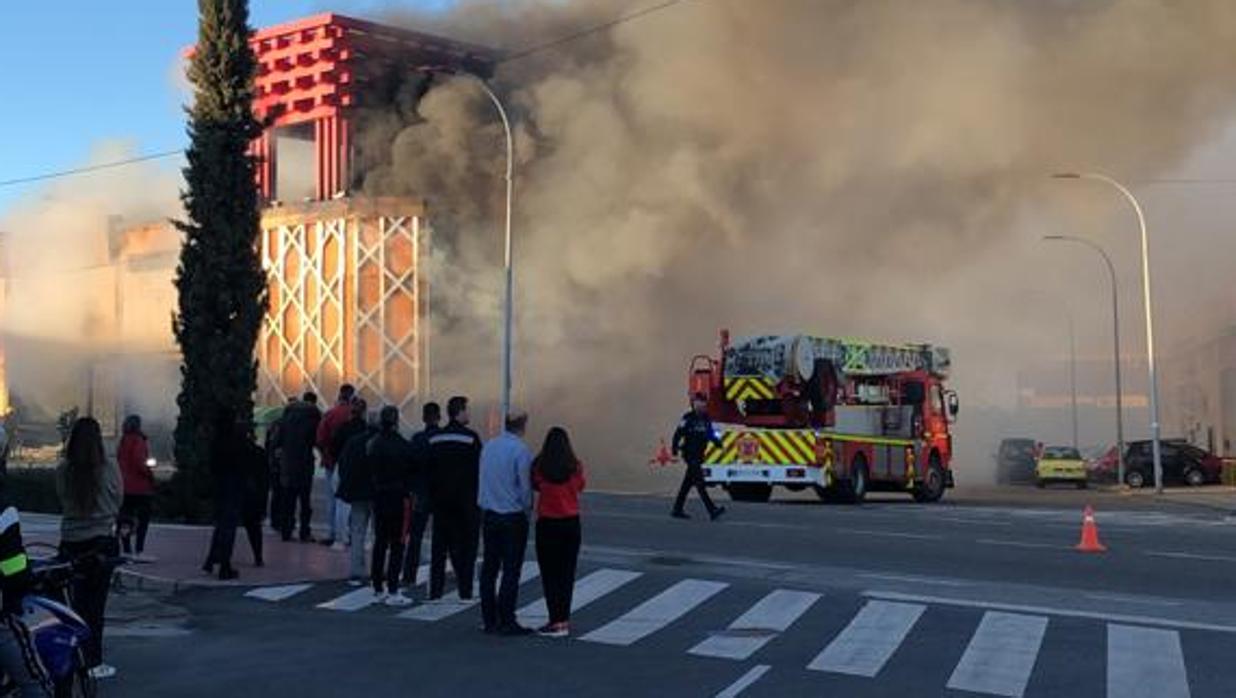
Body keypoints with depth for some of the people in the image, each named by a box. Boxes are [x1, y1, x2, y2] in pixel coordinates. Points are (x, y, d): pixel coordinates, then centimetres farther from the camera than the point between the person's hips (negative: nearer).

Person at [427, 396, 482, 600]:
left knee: (439, 546, 10)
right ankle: (465, 591, 2)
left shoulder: (434, 439, 7)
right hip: (465, 500, -5)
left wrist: (432, 496, 13)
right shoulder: (470, 438, -9)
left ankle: (435, 590, 10)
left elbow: (429, 471, 9)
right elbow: (478, 469, -11)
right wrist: (478, 497, -3)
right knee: (466, 545, 2)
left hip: (441, 499, 5)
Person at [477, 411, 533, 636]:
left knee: (489, 567, 10)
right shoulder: (521, 450, -14)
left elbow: (482, 480, 12)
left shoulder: (488, 446, 6)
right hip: (513, 516, -6)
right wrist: (527, 508, 4)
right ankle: (506, 621, -1)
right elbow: (525, 485, -11)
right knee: (511, 570, -2)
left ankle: (489, 620, 16)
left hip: (489, 514, 6)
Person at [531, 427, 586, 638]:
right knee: (567, 571, 11)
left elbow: (534, 486, 3)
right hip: (571, 522, 2)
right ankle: (564, 619, 13)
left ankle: (557, 622, -1)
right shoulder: (575, 466, -7)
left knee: (550, 573, 3)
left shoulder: (539, 466, -11)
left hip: (547, 523, -2)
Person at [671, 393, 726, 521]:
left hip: (699, 456, 8)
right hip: (690, 454, -8)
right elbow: (678, 434, -9)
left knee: (688, 483, 12)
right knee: (699, 482, -12)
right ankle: (712, 510, -19)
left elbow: (711, 434, 14)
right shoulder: (688, 418, -9)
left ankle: (677, 509, 20)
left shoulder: (706, 419, 12)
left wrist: (718, 442, -3)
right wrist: (675, 448, -15)